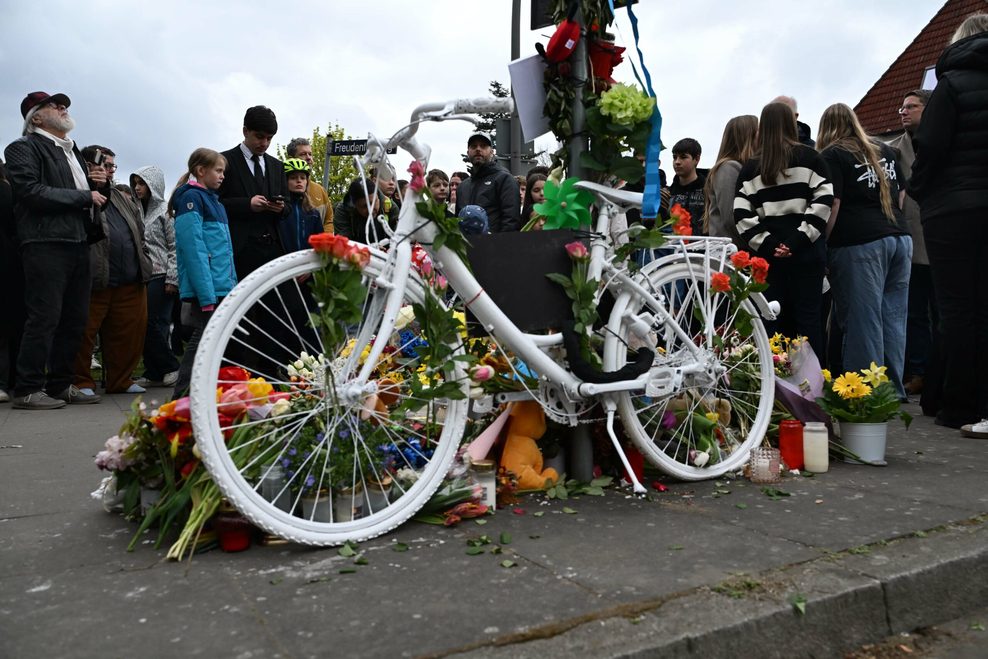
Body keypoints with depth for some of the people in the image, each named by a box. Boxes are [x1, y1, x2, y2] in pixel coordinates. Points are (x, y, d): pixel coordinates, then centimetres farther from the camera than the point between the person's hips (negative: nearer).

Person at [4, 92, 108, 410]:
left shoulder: (72, 151, 24)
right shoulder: (23, 148, -1)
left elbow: (88, 193, 31)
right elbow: (32, 192, -15)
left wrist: (96, 183, 9)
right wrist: (84, 197, -11)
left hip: (78, 243, 8)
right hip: (46, 243, -8)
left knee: (75, 319, 8)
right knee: (44, 317, -9)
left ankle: (60, 385, 17)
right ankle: (28, 389, -1)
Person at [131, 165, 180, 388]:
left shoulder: (166, 211, -2)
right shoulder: (138, 211, 19)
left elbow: (175, 247, -7)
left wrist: (172, 279, -13)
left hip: (160, 276, -7)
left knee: (153, 325, -10)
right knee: (145, 326, 4)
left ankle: (171, 368, 4)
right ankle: (153, 374, 10)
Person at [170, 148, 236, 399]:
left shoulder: (213, 200, 20)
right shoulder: (191, 198, -8)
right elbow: (193, 249, -17)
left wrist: (232, 285, 15)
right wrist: (206, 294, -22)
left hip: (222, 288, 9)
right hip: (205, 288, -9)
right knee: (202, 340, -6)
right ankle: (181, 397, 2)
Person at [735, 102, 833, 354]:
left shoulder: (750, 166, 7)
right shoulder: (809, 157, 3)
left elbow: (742, 214, -2)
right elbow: (823, 201, -7)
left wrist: (765, 244, -4)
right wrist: (801, 238, -10)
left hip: (769, 254, 2)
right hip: (806, 251, -1)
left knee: (776, 318, 7)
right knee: (808, 317, 1)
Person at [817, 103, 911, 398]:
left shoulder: (832, 155, 0)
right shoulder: (885, 151, 20)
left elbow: (832, 205, -9)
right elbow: (901, 195, 23)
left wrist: (820, 244, -5)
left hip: (859, 243, -6)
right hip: (899, 237, 7)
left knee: (863, 321, -4)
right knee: (893, 319, 9)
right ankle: (894, 393, 14)